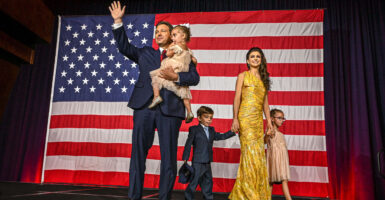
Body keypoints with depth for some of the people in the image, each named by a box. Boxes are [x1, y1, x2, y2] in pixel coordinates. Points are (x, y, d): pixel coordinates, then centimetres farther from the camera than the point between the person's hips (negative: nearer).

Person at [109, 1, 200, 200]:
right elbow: (124, 46, 13)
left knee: (169, 156, 1)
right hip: (144, 105, 2)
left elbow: (194, 77, 2)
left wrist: (176, 77, -16)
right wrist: (118, 22, 5)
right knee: (138, 152, 2)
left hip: (170, 108, -2)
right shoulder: (145, 53, 22)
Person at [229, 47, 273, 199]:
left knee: (259, 154, 4)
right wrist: (235, 118, -11)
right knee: (250, 152, -10)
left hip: (258, 119, 5)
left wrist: (269, 120, 11)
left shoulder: (263, 79, 18)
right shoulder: (243, 76, 5)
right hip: (245, 118, -5)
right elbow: (237, 98, -2)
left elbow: (265, 102, 18)